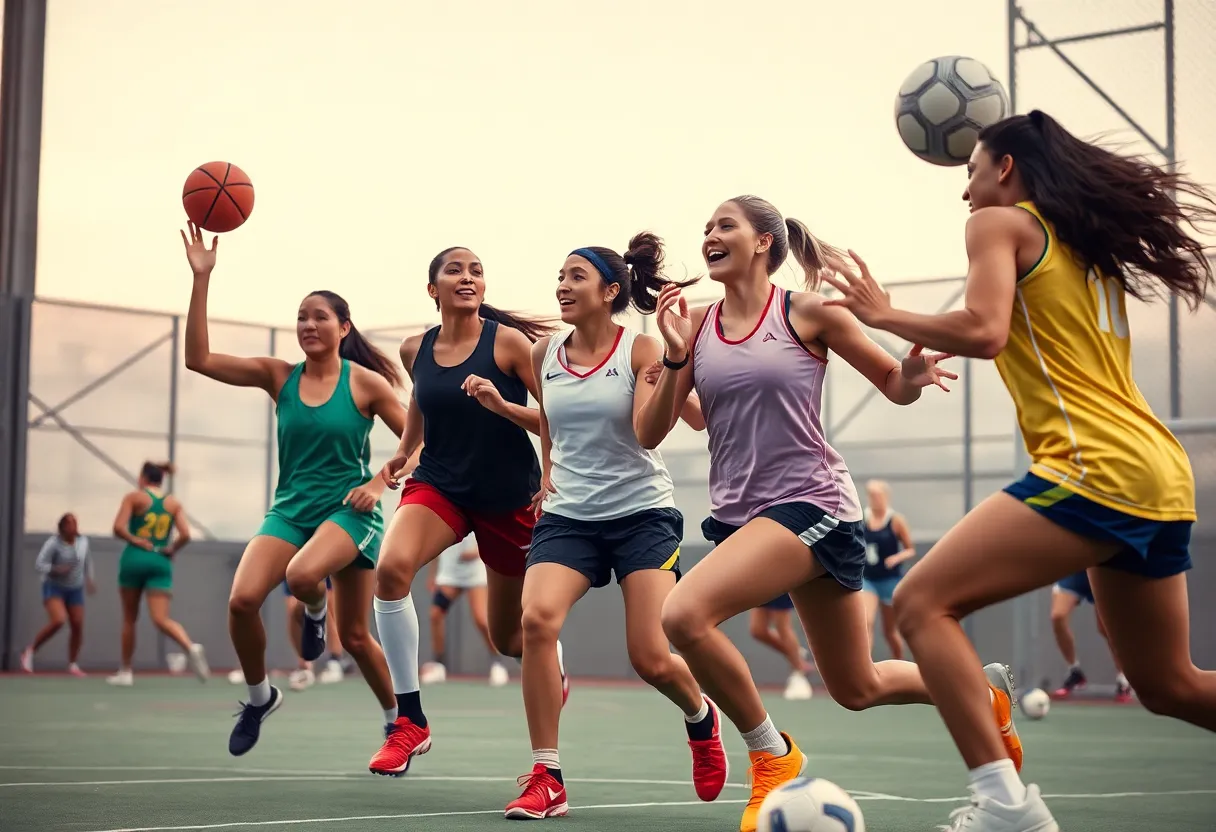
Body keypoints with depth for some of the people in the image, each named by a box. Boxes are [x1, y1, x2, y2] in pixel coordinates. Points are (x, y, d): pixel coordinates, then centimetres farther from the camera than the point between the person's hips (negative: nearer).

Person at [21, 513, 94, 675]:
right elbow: (39, 565, -20)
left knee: (77, 626, -4)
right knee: (57, 621, -25)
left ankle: (73, 665, 12)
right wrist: (56, 569, -34)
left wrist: (89, 579, 9)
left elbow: (87, 561, 15)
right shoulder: (53, 543, -19)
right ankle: (30, 651, -6)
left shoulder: (83, 541, -3)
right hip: (54, 588, -5)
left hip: (75, 590, 5)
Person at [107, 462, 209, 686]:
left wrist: (135, 541, 0)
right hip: (161, 562, 2)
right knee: (161, 619, -7)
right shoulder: (174, 503, 10)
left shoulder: (134, 497, 2)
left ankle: (125, 672, 17)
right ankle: (191, 647, -35)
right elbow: (185, 535, -3)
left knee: (129, 619, 12)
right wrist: (171, 550, 11)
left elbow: (119, 528, -11)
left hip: (135, 559, -2)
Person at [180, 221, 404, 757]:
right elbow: (198, 358, -6)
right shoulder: (278, 377, 4)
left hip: (349, 511, -3)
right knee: (242, 599, -20)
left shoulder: (365, 383, -3)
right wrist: (202, 278, -13)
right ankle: (259, 697, 10)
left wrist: (379, 483, -13)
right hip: (290, 508, 3)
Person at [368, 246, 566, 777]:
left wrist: (501, 404, -27)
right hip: (440, 484, 2)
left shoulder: (508, 341, -12)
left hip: (509, 495, -2)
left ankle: (556, 671, 52)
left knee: (509, 638, 10)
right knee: (392, 566, -30)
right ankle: (410, 722, -21)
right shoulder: (415, 350, 0)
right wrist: (404, 451, 15)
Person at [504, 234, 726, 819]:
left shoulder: (641, 350, -6)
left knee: (652, 660, -8)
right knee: (537, 618, -25)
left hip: (641, 512, -3)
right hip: (568, 516, 3)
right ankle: (546, 780, -17)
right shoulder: (544, 353, 5)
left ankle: (700, 717, 31)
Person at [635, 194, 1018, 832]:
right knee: (858, 689, 14)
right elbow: (649, 434, 3)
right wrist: (674, 356, -11)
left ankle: (773, 757, -7)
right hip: (738, 512, 6)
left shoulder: (807, 312, -5)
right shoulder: (695, 324, 6)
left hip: (809, 504, -6)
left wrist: (914, 373, -20)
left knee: (683, 613, -27)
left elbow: (897, 387, 3)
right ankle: (983, 692, 41)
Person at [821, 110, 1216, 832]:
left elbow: (983, 332, -15)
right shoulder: (1087, 243, 24)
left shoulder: (1001, 223, 2)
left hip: (1095, 467, -9)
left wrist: (884, 314, -2)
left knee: (924, 603, -9)